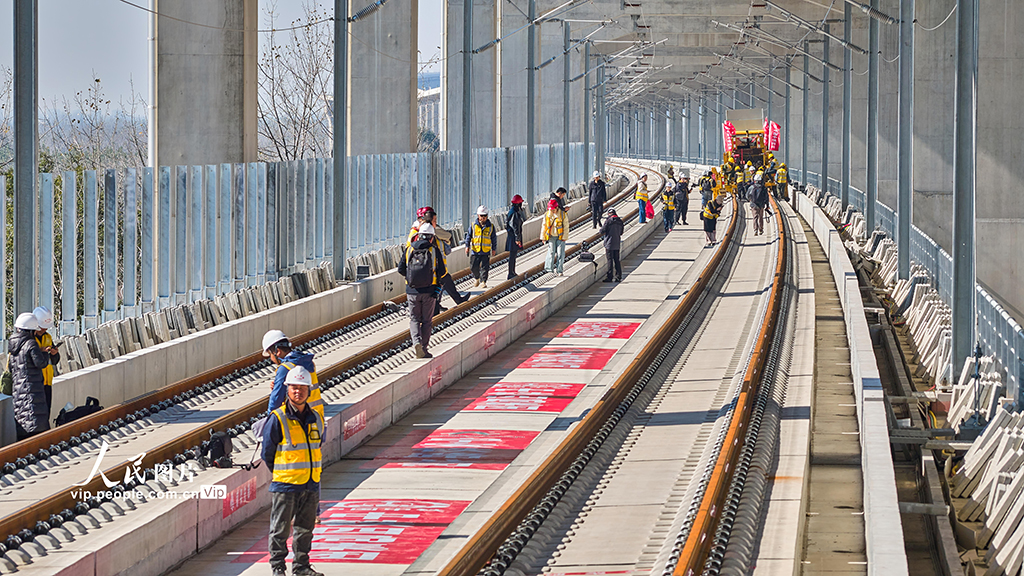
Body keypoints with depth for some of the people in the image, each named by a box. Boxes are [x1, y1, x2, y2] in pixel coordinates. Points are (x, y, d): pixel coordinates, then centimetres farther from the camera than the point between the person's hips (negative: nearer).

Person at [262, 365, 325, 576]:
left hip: (310, 485, 5)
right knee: (280, 529, 0)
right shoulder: (277, 419, -10)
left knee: (305, 528, 12)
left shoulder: (316, 419, 6)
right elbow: (267, 452, -3)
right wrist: (280, 474, 6)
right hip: (284, 485, -5)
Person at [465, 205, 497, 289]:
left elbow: (494, 238, 10)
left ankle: (483, 281, 0)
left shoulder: (490, 226, 2)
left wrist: (493, 248, 10)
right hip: (475, 250, 1)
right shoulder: (473, 226, 2)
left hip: (486, 251, -1)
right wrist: (467, 246, -2)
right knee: (474, 267, 5)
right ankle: (477, 278, 29)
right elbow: (468, 236, 6)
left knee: (484, 267, -6)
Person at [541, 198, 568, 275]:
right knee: (551, 252, -1)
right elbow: (544, 226, 7)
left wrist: (565, 237, -5)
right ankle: (549, 269, 8)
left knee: (560, 253, -3)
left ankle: (559, 270, 3)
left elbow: (566, 226, -3)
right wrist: (543, 237, 9)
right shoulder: (547, 215, -2)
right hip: (551, 236, 1)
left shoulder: (562, 214, -8)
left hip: (560, 237, -1)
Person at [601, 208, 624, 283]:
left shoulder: (608, 221, -12)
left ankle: (609, 277, -3)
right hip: (617, 244, 6)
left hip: (609, 244, -6)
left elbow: (602, 231, -9)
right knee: (617, 260, 11)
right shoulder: (620, 221, 6)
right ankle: (618, 276, 12)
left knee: (610, 260, -3)